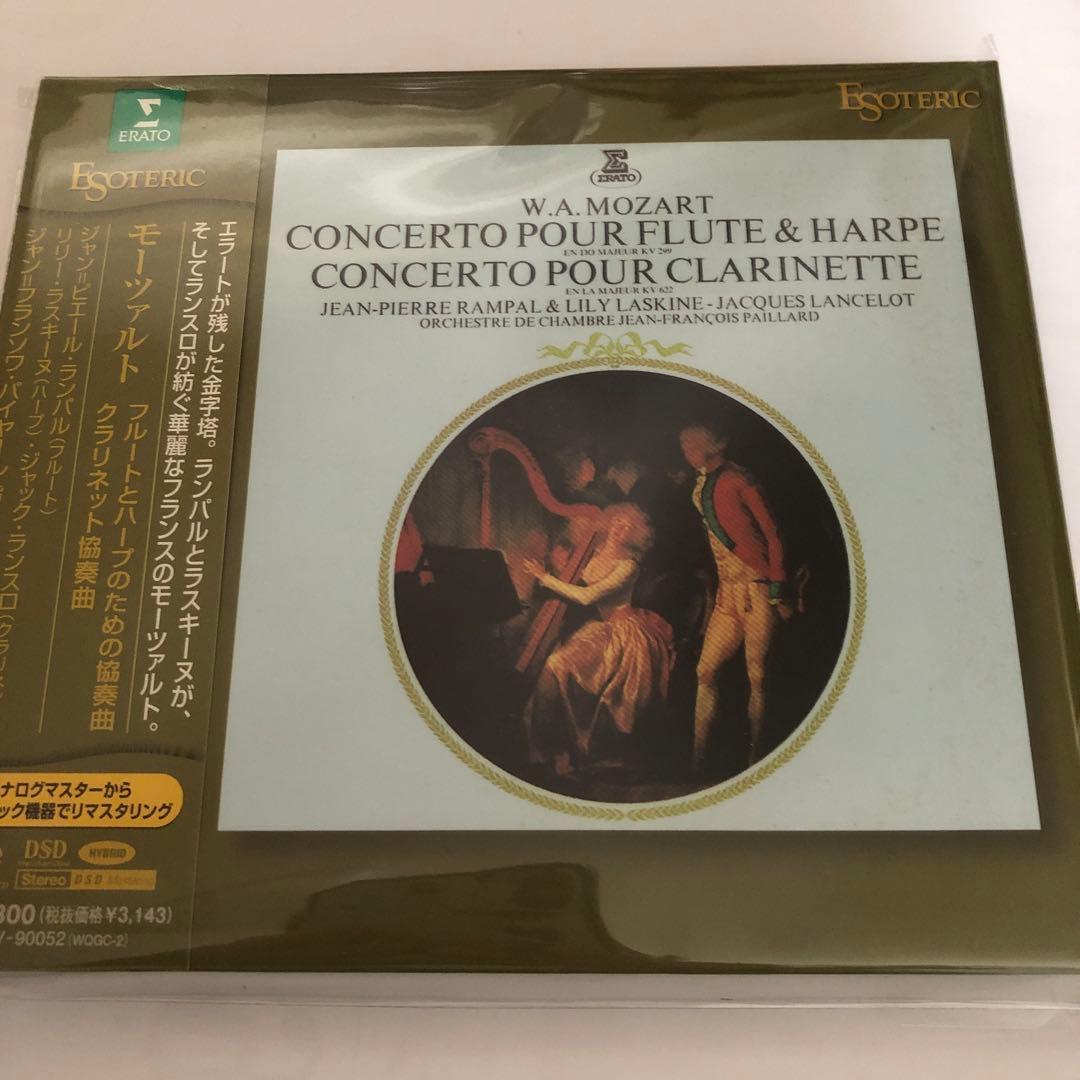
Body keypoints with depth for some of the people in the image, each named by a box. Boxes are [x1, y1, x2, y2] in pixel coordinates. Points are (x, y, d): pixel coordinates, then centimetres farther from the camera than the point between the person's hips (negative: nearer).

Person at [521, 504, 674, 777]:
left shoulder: (628, 565, -15)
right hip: (599, 627, 7)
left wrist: (546, 578, -14)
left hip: (621, 634, -7)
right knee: (556, 665, -9)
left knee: (560, 667, -19)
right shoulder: (599, 553, 8)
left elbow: (587, 596, -20)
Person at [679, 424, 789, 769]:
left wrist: (777, 589, -12)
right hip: (727, 592, 7)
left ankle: (754, 759, 6)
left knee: (757, 678, -3)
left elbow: (772, 534, -7)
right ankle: (697, 758, 3)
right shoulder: (700, 489, 17)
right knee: (706, 672, 0)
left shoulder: (737, 481, -6)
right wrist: (710, 592, 16)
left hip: (757, 590, -7)